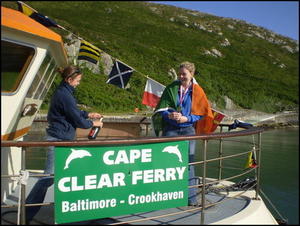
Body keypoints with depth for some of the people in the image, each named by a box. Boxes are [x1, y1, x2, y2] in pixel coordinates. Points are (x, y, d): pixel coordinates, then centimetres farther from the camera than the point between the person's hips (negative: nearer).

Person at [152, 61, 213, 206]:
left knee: (188, 162, 3)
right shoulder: (171, 88, 2)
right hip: (171, 129, 0)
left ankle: (191, 198, 12)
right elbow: (161, 109, 1)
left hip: (188, 129, 0)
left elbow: (201, 113, 4)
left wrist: (187, 118, -13)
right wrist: (170, 115, -20)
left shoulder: (197, 91, 2)